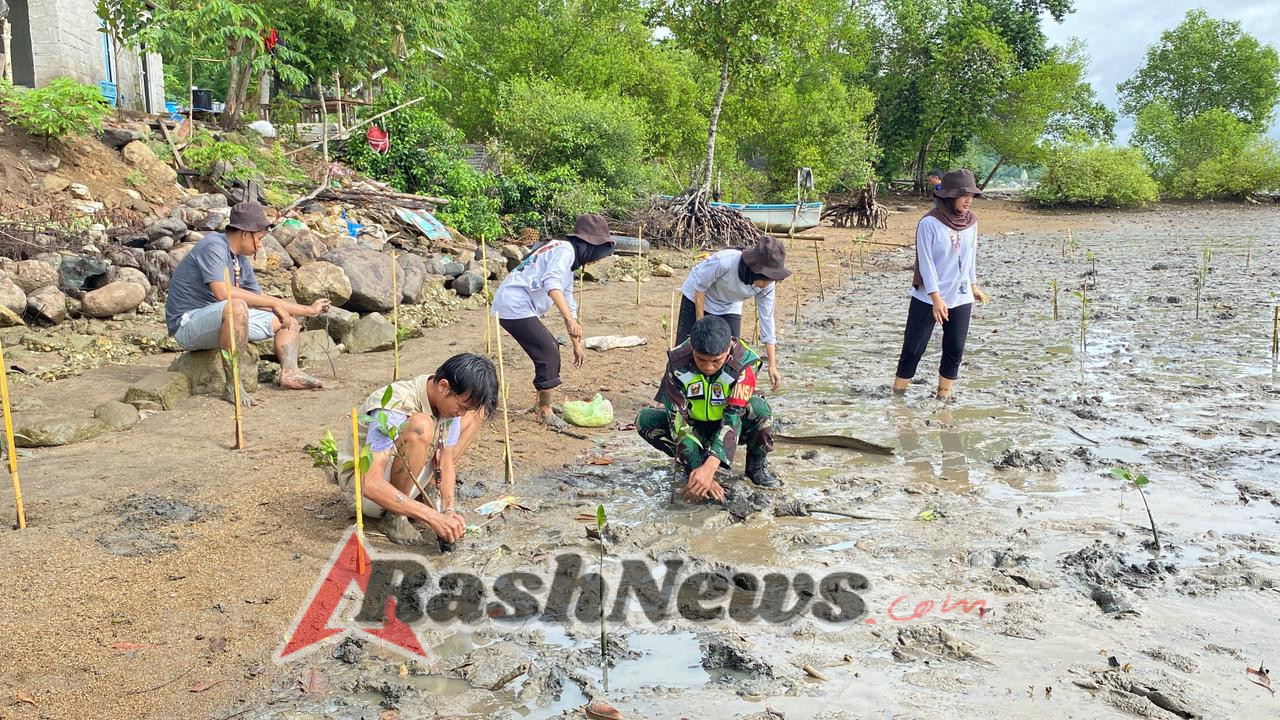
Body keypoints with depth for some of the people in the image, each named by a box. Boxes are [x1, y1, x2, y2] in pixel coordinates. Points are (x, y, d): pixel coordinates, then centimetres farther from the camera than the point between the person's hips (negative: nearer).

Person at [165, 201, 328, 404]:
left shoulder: (242, 261, 10)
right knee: (237, 307, -40)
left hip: (221, 321, 10)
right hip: (188, 324, -10)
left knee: (287, 320, 9)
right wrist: (273, 303, -25)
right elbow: (222, 292, -30)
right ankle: (232, 385, -32)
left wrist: (309, 310, 17)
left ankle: (289, 372, -13)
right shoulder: (214, 245, -16)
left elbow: (261, 299, 19)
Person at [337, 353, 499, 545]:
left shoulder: (449, 399, -11)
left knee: (477, 411, -3)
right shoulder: (393, 408, -33)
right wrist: (433, 517, -43)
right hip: (360, 483, -7)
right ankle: (394, 516, -18)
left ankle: (430, 490, 0)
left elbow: (446, 458, -6)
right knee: (421, 426, -37)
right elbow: (370, 484, -39)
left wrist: (449, 509, -23)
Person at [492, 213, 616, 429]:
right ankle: (545, 413, 4)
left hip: (511, 306, 10)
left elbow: (569, 304, 30)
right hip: (516, 307, -10)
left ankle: (544, 403, 27)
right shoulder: (565, 250, -8)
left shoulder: (569, 263, 22)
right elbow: (551, 284, -26)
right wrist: (571, 320, -33)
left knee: (551, 349, 18)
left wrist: (577, 345, 34)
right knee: (549, 354, -6)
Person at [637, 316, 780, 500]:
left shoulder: (743, 362, -30)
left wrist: (709, 468, -48)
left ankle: (757, 465, -6)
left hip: (728, 426, -2)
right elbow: (679, 419, -28)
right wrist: (697, 470, -36)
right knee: (645, 421, -24)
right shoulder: (677, 362, -27)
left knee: (758, 408, -35)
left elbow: (734, 418, -36)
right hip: (695, 426, 2)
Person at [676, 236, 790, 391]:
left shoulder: (767, 285, -24)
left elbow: (767, 320, -15)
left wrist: (772, 366, -15)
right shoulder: (725, 261, -39)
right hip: (697, 297, -4)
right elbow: (700, 286, -23)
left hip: (729, 307, 4)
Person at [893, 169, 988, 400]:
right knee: (914, 346, 2)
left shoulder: (970, 222, 1)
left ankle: (944, 394, 19)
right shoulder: (929, 223, -15)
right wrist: (936, 298, -20)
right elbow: (926, 263, -17)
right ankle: (898, 391, 14)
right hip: (928, 298, -5)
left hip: (961, 298, 5)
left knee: (955, 349, 7)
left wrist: (974, 286, 20)